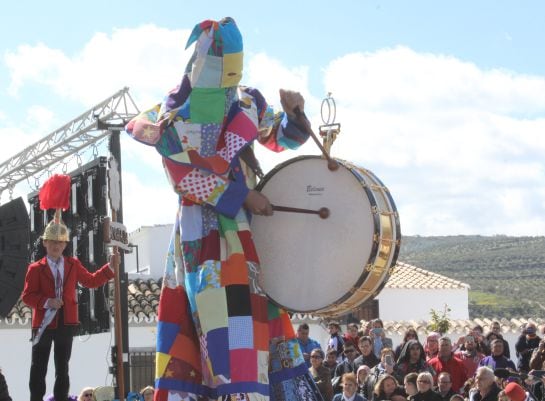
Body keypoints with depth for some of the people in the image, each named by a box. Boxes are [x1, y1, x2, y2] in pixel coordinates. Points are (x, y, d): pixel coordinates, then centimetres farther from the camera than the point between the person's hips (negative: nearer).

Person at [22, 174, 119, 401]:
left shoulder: (73, 265, 9)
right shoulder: (36, 269, -3)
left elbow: (91, 281, 15)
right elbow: (27, 295, -7)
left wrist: (110, 268, 9)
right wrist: (46, 302, -22)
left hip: (66, 323, 3)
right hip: (44, 323, -3)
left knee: (63, 369, 9)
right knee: (38, 369, 1)